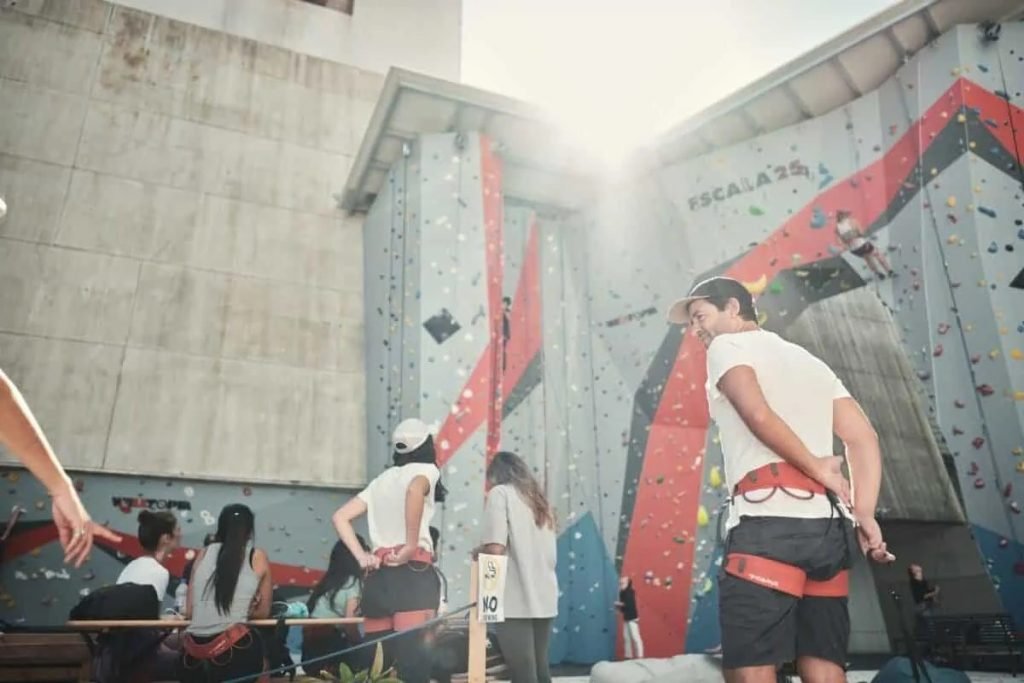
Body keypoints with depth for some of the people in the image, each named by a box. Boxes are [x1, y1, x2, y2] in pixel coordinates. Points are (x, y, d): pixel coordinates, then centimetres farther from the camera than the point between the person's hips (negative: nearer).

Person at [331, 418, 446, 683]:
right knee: (414, 658, -9)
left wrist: (361, 557, 9)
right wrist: (412, 545, -16)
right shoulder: (426, 469, 4)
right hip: (413, 573, -6)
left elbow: (340, 516, 17)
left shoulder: (381, 480, 22)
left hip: (378, 576, 6)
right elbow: (415, 490, -22)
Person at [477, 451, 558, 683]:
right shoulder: (539, 501, 18)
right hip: (544, 599, 7)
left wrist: (478, 550, 5)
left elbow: (495, 548, -15)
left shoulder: (500, 493, -2)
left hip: (516, 600, -7)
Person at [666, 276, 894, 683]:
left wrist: (815, 467, -3)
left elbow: (757, 413, -14)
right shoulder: (810, 360, 28)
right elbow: (863, 438, 16)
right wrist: (865, 515, 7)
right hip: (828, 523, 8)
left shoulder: (727, 346, 7)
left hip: (768, 519, -8)